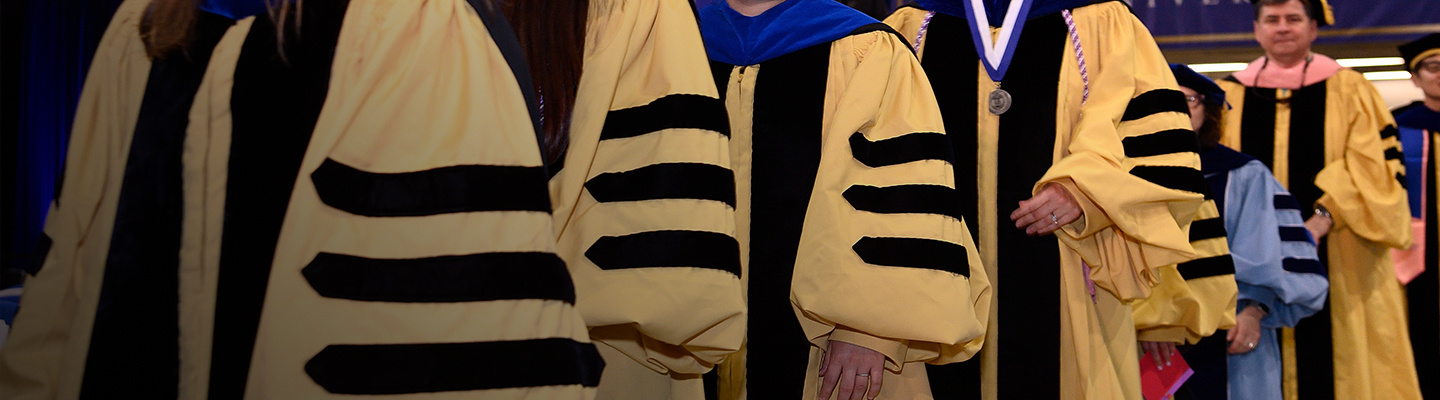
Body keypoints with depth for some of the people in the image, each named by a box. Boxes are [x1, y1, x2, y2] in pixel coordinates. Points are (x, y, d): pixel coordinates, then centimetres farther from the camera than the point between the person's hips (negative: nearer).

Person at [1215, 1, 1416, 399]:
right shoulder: (1230, 98, 12)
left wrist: (1323, 218, -16)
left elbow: (1378, 167, -1)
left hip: (1336, 263, -1)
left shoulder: (1349, 91, 8)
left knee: (1336, 362, -2)